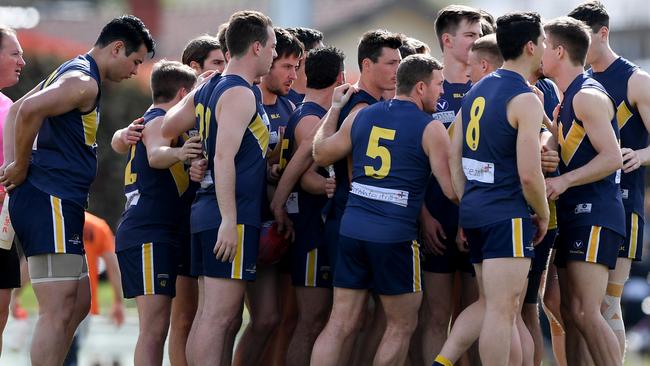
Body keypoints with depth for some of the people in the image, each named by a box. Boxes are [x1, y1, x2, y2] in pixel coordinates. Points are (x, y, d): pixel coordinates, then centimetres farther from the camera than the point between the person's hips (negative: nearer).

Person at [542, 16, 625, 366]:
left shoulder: (588, 96, -11)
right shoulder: (568, 100, 20)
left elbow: (612, 157, -19)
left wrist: (563, 182, -24)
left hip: (595, 215, -10)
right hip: (573, 214, 10)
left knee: (585, 312, -17)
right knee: (571, 313, 8)